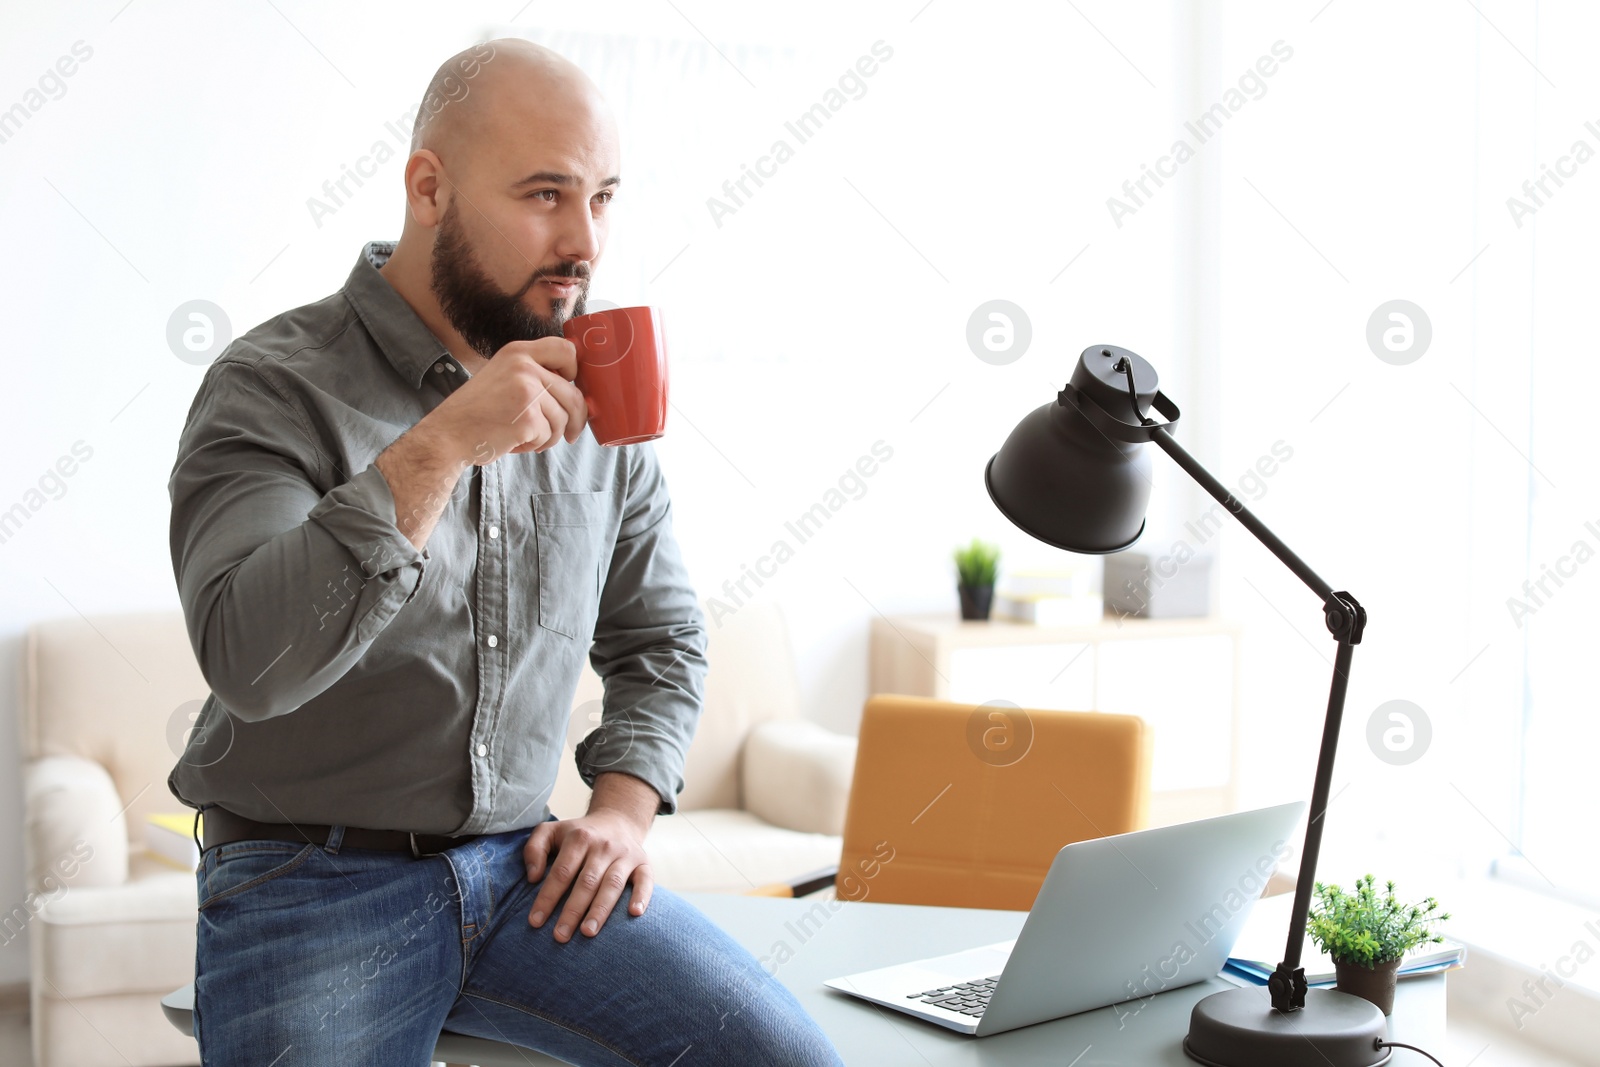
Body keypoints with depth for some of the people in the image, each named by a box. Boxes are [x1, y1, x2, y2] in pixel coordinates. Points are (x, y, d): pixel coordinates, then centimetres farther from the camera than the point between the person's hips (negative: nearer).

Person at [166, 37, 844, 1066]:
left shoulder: (598, 396, 7)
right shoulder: (273, 387, -10)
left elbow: (659, 636, 18)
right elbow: (248, 661, -26)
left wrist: (622, 804, 1)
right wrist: (437, 448, -31)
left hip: (523, 866, 3)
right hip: (309, 882, -3)